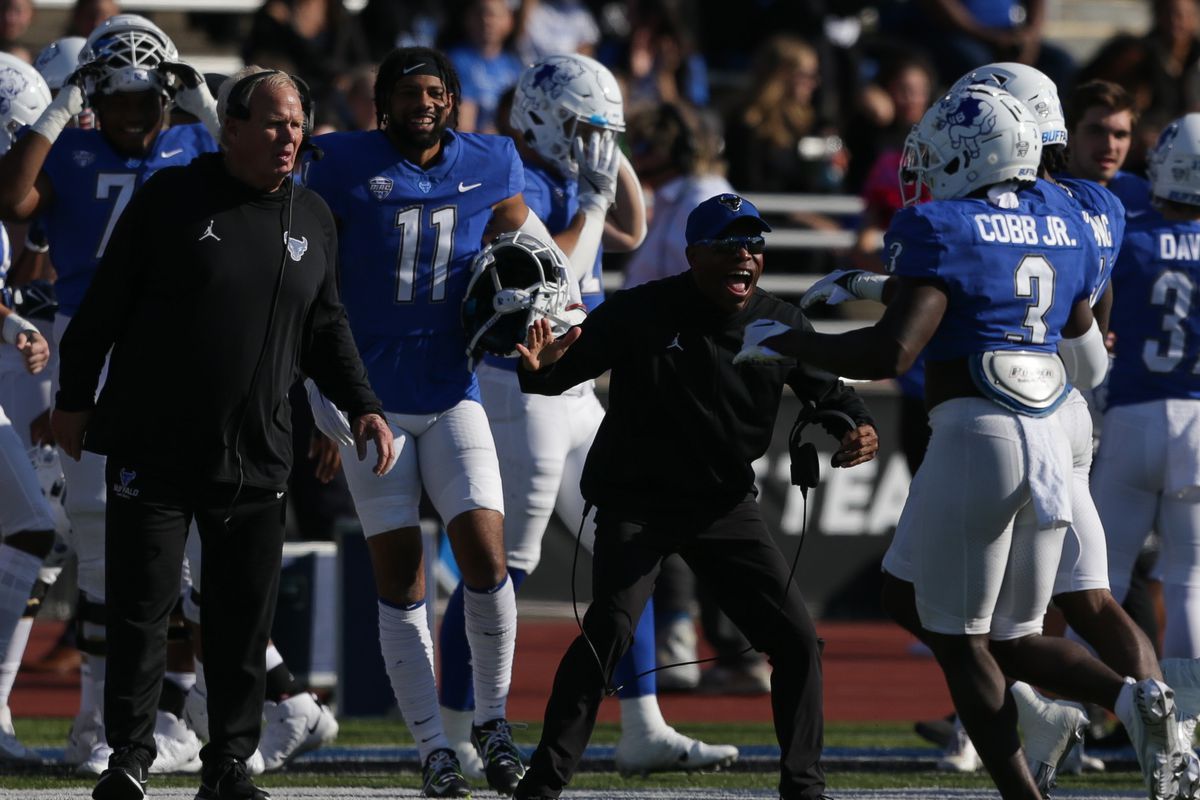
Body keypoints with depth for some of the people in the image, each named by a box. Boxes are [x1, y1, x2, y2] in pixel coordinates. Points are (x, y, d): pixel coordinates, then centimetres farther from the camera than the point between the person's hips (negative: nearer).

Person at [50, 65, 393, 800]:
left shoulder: (312, 219, 9)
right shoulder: (172, 200, -4)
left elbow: (326, 329, 18)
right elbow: (106, 303, 1)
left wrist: (362, 406, 7)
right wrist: (75, 397, 2)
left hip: (257, 458, 4)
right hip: (153, 449, -3)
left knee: (245, 619, 4)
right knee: (142, 607, -2)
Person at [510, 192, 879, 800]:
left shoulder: (781, 325, -3)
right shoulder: (640, 313, -15)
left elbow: (827, 392, 8)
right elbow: (565, 370, -14)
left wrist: (857, 428, -14)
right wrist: (539, 369, -38)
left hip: (726, 505, 5)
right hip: (636, 501, -4)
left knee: (796, 640, 0)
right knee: (610, 629, -23)